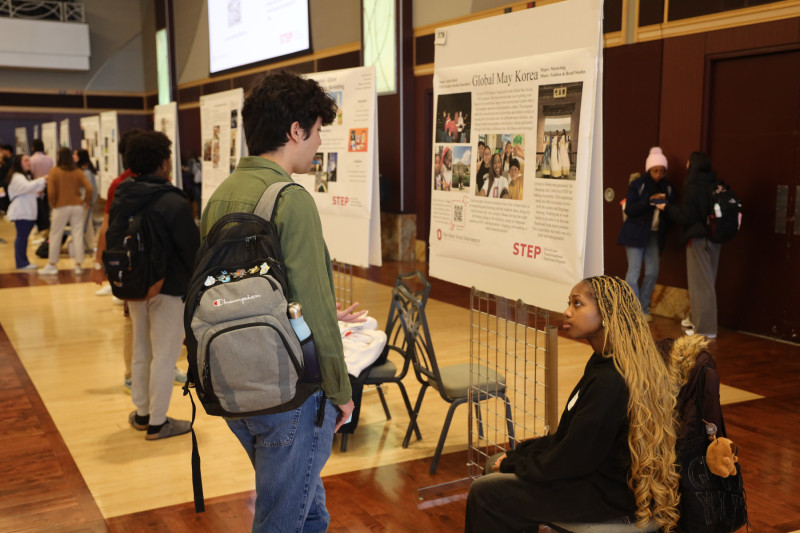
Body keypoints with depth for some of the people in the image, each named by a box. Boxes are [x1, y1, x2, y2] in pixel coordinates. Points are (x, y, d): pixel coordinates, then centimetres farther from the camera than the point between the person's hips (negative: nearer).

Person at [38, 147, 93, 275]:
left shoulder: (54, 171, -6)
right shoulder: (78, 172, 1)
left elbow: (51, 192, -11)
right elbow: (89, 189, -7)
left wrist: (53, 204, 5)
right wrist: (86, 202, 7)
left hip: (61, 207, -2)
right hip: (77, 206, 2)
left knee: (55, 235, 8)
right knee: (78, 235, 4)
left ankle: (52, 265, 15)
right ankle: (79, 265, 5)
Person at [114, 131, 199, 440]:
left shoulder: (121, 198, 3)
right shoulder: (173, 203, -19)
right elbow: (192, 249, -15)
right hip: (168, 289, -7)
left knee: (141, 351, 19)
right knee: (164, 355, 2)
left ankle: (142, 413, 29)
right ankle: (157, 422, 9)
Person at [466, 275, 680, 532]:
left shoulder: (610, 381, -28)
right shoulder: (603, 362, 4)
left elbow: (573, 460, -24)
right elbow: (570, 435, 11)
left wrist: (513, 464, -9)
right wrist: (516, 455, 5)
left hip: (603, 492, -10)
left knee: (485, 494, -8)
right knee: (495, 465, 16)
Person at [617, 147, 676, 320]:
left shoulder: (667, 188, 8)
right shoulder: (637, 185, -6)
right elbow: (629, 209, -13)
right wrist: (650, 201, -23)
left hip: (654, 235, 5)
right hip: (636, 233, -5)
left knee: (652, 272, 4)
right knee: (634, 271, -6)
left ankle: (644, 308, 17)